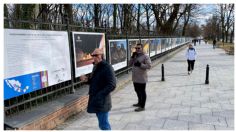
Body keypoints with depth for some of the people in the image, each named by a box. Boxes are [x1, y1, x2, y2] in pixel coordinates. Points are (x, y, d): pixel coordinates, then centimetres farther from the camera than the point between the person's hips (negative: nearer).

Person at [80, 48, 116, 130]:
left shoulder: (107, 68, -16)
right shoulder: (95, 67, 11)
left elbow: (112, 85, -21)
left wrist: (99, 95, -24)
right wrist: (87, 80, 1)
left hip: (102, 101, -9)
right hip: (95, 100, 9)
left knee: (103, 125, -1)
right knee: (103, 123, 22)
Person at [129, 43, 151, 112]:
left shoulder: (145, 56, -11)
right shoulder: (135, 56, 12)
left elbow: (149, 66, -18)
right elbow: (130, 64, 9)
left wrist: (140, 64, -26)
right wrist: (132, 57, -4)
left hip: (142, 78, -8)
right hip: (135, 78, 8)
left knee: (142, 92, 2)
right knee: (137, 91, 21)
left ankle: (142, 106, 11)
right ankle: (139, 103, 40)